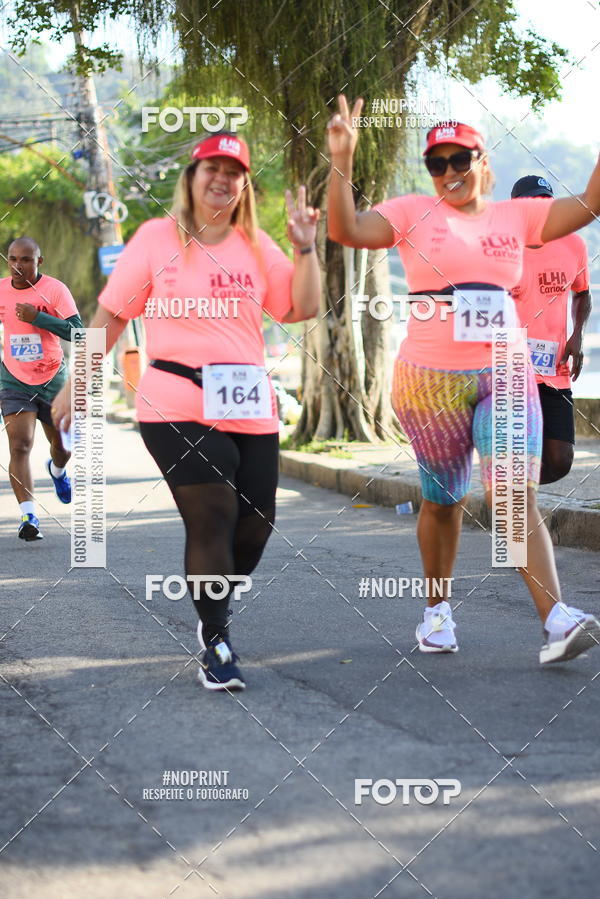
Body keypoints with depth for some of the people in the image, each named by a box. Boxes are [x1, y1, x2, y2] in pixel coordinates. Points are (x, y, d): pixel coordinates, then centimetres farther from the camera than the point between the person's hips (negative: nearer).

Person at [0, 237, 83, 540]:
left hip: (53, 379, -1)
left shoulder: (54, 289, -14)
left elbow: (77, 332, -22)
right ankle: (29, 516, -23)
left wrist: (37, 317, -30)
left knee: (63, 446, 16)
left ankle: (57, 470, 54)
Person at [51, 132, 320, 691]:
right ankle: (215, 647, -3)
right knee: (212, 518, -13)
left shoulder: (257, 246, 11)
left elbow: (302, 309, 8)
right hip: (177, 407, -4)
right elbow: (112, 313, 5)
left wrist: (304, 248, -4)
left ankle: (213, 616, 29)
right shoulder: (156, 238, 2)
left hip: (250, 409, 4)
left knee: (255, 525, 4)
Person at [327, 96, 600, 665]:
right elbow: (346, 230, -11)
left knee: (517, 497, -11)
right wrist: (342, 160, -21)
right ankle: (437, 610, 27)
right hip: (431, 379, -1)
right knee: (442, 501, 10)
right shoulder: (413, 213, 2)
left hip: (504, 377, 1)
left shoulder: (515, 216, 9)